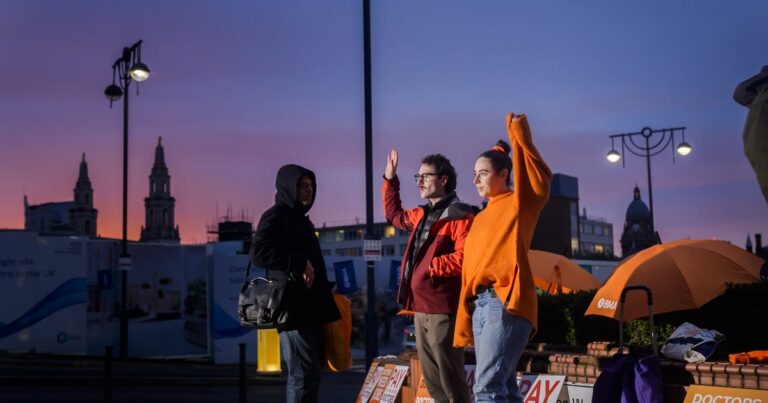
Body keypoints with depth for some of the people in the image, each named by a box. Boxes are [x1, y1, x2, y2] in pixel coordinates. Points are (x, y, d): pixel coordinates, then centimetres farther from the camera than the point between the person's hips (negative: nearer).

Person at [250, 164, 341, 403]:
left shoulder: (301, 220, 23)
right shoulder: (276, 216, -6)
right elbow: (258, 252, -22)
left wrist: (324, 298, 17)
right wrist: (299, 263, -23)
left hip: (309, 309, 10)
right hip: (294, 310, -9)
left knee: (310, 373, 12)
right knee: (303, 375, -10)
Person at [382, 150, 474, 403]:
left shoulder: (459, 216, -10)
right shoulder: (422, 215, 17)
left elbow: (463, 258, -22)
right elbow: (394, 214, 36)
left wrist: (429, 266, -15)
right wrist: (389, 179, 29)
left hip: (443, 310, -9)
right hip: (421, 309, 9)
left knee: (451, 381, -5)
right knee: (432, 380, 14)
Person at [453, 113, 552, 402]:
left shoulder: (518, 204, 3)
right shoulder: (480, 218, 22)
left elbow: (540, 181, -17)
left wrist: (521, 137, -16)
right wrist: (466, 318, 17)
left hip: (506, 301, -8)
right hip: (479, 305, 8)